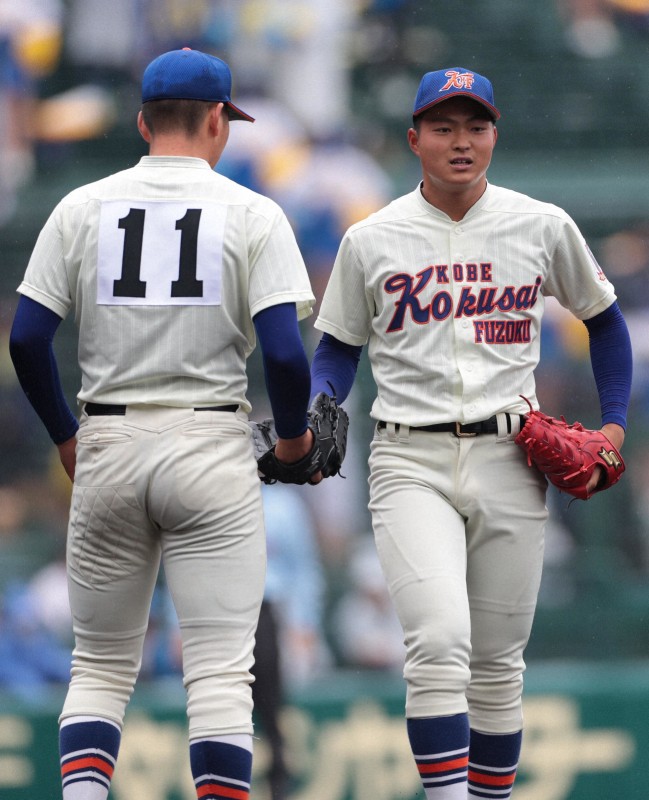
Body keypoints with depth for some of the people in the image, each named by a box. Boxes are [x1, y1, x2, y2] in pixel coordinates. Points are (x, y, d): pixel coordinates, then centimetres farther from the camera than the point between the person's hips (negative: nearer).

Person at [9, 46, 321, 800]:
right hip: (212, 450, -2)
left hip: (107, 449, 2)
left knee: (100, 663, 12)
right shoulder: (252, 215, -2)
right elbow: (283, 350, -11)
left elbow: (26, 338, 0)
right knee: (219, 668, -1)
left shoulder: (82, 208, 4)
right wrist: (293, 436, 8)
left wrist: (65, 435, 15)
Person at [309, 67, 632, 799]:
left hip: (509, 463, 2)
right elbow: (338, 348, 13)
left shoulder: (543, 228, 5)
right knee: (438, 642, -21)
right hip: (411, 461, -2)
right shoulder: (370, 241, 3)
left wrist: (614, 424, 9)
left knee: (497, 663, 6)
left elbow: (603, 319, 19)